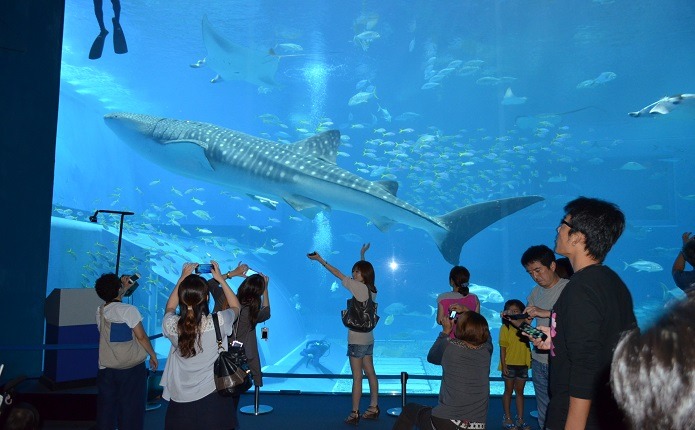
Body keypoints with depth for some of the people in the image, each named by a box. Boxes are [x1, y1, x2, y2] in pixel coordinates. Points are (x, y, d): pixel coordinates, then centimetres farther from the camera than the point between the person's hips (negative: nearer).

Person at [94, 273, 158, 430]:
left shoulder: (100, 311, 3)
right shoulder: (129, 309, -14)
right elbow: (141, 336, -13)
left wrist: (125, 288, 28)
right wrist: (153, 355, -2)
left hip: (106, 369, 5)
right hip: (132, 368, -5)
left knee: (106, 411, 12)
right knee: (131, 410, 5)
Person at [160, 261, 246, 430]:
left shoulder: (171, 325, -13)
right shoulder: (217, 322, -19)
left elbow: (170, 308, 14)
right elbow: (236, 307, 5)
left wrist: (183, 278, 13)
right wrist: (221, 279, 8)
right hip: (213, 398, -2)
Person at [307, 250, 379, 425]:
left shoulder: (360, 287, -16)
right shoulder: (371, 290, 5)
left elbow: (338, 274, -12)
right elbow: (363, 269, 24)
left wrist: (320, 259, -7)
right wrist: (362, 256, 35)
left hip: (357, 339, -9)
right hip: (368, 338, 9)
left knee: (357, 377, -2)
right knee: (370, 373, 14)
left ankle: (354, 414, 5)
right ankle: (373, 408, 23)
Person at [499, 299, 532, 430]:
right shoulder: (505, 327, -9)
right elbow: (502, 348, -10)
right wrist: (503, 365, -12)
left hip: (523, 365, 4)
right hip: (509, 365, -3)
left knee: (520, 391, 14)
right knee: (508, 391, 9)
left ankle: (520, 419, 23)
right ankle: (507, 418, 19)